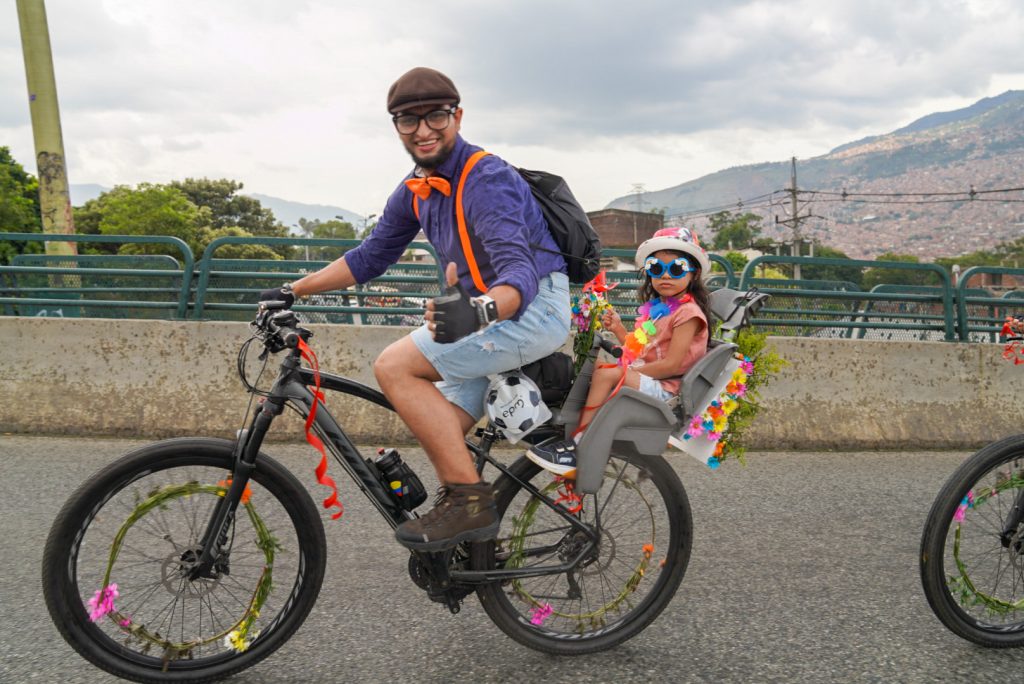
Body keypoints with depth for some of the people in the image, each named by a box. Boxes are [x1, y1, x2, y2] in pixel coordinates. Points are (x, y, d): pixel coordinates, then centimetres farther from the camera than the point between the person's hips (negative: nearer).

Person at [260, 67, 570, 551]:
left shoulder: (487, 180, -19)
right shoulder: (415, 189, 8)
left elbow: (520, 272, -32)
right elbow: (371, 256, 17)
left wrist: (480, 309, -54)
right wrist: (293, 291, 13)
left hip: (533, 309, -9)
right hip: (484, 313, 9)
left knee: (394, 366, -21)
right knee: (440, 437, 9)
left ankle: (470, 501, -17)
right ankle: (472, 542, 22)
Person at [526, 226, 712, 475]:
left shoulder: (688, 312, -11)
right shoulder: (654, 307, 16)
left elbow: (671, 364, -19)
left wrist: (628, 370, -15)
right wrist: (618, 329, 4)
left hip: (666, 388, -10)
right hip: (641, 378, 10)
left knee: (606, 374, -26)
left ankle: (577, 445, -20)